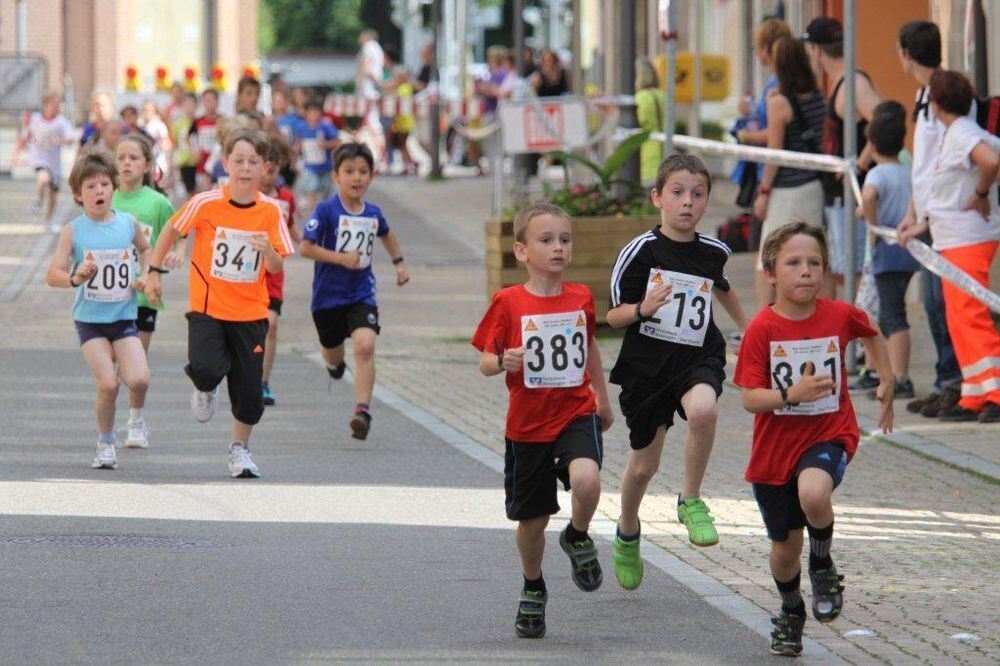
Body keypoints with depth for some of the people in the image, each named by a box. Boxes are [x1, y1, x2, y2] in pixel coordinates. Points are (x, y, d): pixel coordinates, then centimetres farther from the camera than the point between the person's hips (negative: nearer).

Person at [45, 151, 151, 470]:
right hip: (89, 319, -2)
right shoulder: (73, 231, -6)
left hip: (124, 316, 2)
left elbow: (145, 249, 24)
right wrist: (75, 278, -31)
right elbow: (53, 275, -10)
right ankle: (106, 443, 9)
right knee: (107, 384, -14)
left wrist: (145, 277, 7)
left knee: (138, 380, -16)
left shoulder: (129, 223, 2)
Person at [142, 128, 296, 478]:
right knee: (205, 368, -24)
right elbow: (171, 230, 5)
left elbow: (276, 267, -2)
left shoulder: (270, 212, -3)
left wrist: (267, 250, -23)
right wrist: (154, 271, 4)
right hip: (207, 307, -2)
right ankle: (206, 390, 14)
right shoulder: (207, 203, -10)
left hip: (251, 313, 2)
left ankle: (240, 448, 27)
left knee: (249, 390, 2)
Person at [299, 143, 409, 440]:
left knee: (365, 345, -22)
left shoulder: (373, 213, 2)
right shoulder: (326, 210, -13)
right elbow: (306, 247, -16)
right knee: (333, 351, 18)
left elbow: (386, 234, 26)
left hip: (362, 293, 1)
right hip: (328, 293, -1)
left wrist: (399, 262, 20)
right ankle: (334, 362, 58)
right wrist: (342, 258, -22)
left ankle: (362, 410, -22)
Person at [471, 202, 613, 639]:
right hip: (528, 423, -1)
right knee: (532, 519, 10)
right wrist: (504, 362, -26)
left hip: (577, 413, 1)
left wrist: (603, 399, 27)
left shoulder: (581, 298, 1)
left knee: (586, 480, -30)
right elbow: (484, 363, -3)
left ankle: (578, 538, 2)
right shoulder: (508, 303, -7)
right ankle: (533, 590, 36)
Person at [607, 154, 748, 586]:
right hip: (646, 362, -1)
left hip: (699, 358, 1)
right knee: (643, 465, 10)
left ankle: (691, 501, -12)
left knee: (703, 410, -34)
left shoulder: (713, 253, 1)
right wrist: (643, 308, -27)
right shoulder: (640, 251, -10)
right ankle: (627, 534, 41)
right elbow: (613, 315, -7)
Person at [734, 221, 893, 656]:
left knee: (813, 493, -33)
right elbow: (749, 398, -16)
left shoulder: (841, 316, -7)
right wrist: (792, 394, -32)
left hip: (829, 434, 0)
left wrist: (886, 383, 16)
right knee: (785, 547, 11)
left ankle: (823, 566, -3)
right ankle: (791, 612, 41)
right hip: (775, 446, 1)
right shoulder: (762, 329, -13)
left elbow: (871, 335, 18)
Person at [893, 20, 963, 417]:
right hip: (928, 214, 10)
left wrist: (928, 217, -18)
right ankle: (946, 384, 17)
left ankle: (957, 386, -4)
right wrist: (912, 213, 22)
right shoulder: (925, 94, 16)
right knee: (934, 302, 11)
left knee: (945, 300, -8)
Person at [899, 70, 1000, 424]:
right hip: (953, 241, 10)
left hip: (968, 240, -10)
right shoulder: (955, 134, 16)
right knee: (959, 318, 11)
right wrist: (924, 225, 24)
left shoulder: (962, 134, -14)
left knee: (970, 315, -12)